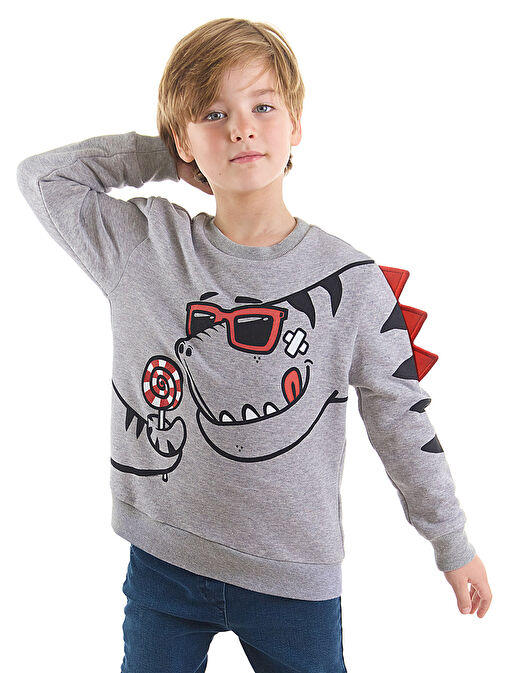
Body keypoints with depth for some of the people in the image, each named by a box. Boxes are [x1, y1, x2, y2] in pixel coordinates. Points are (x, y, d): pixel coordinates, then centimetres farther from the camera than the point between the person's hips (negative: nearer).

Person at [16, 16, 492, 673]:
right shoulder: (141, 249, -7)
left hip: (295, 576, 0)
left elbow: (402, 418, -1)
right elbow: (41, 174, 2)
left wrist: (453, 544, 9)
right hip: (163, 561, 1)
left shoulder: (352, 280, -10)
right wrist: (170, 156, -4)